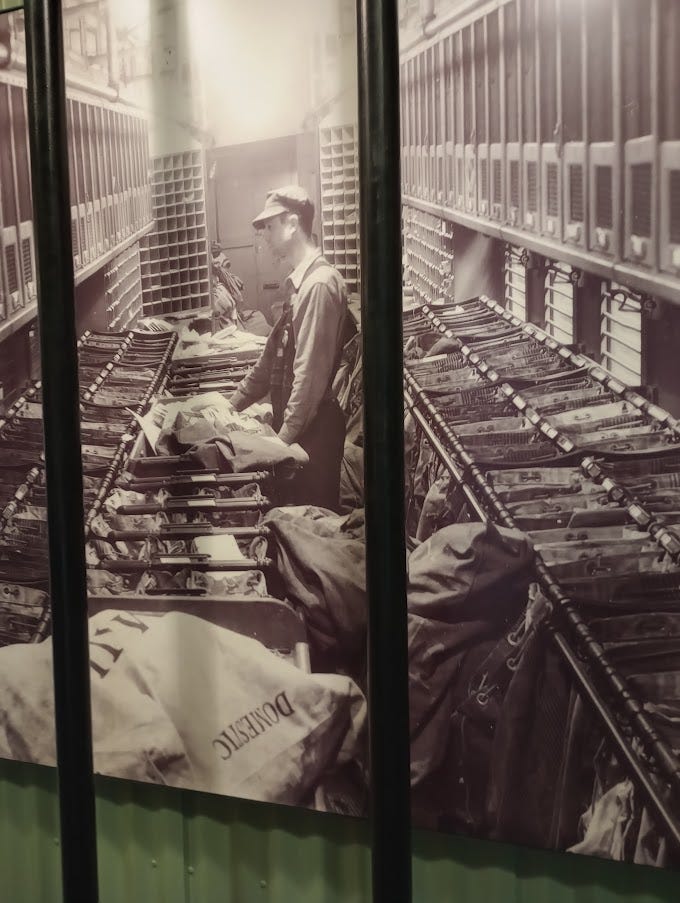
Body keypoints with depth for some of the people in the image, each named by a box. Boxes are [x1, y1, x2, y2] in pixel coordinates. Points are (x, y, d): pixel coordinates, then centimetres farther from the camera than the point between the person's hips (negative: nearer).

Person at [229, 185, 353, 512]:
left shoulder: (319, 284, -18)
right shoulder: (298, 281, 12)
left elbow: (311, 371, -22)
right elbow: (275, 354, 20)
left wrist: (286, 435, -19)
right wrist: (235, 402, 20)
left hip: (312, 427, -9)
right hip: (294, 423, 9)